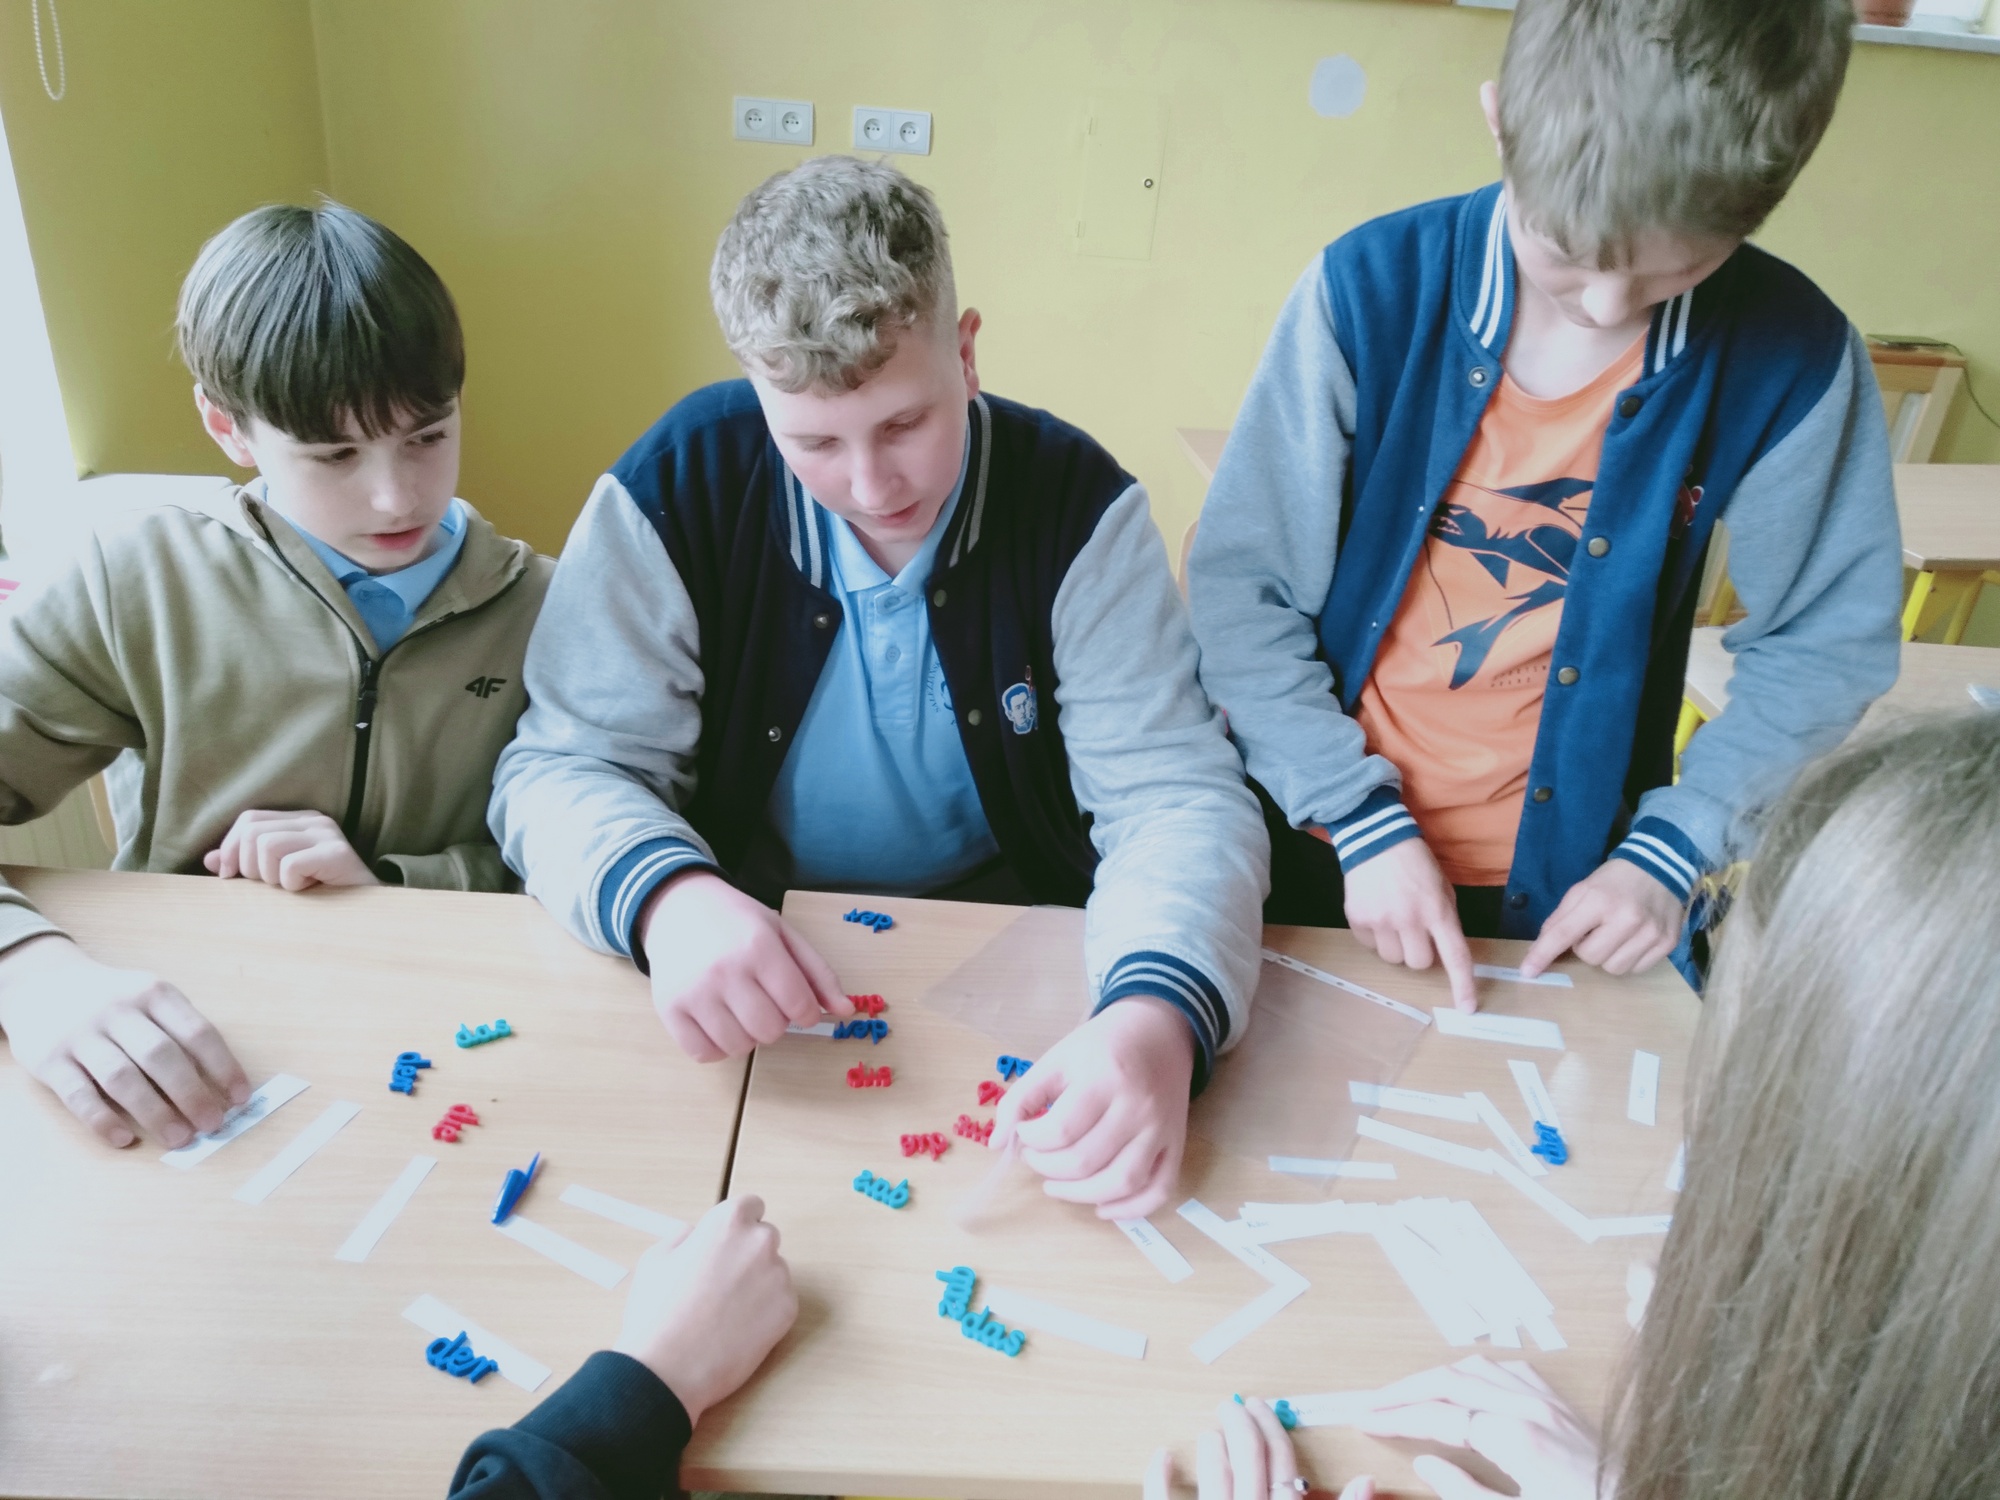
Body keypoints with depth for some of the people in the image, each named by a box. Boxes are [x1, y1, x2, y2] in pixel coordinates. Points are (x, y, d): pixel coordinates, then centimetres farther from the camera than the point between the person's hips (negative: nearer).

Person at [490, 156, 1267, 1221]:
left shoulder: (1076, 504, -13)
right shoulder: (675, 490, -12)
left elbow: (1174, 793, -16)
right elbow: (564, 765, -9)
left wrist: (1158, 1017, -38)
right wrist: (663, 899, -34)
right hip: (745, 958, -1)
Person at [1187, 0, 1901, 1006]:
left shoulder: (1790, 358, -12)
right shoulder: (1370, 289, -16)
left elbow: (1824, 643, -1)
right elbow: (1239, 583, -13)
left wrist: (1673, 849, -11)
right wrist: (1362, 820, -18)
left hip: (1569, 892, 1)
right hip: (1318, 855, 0)